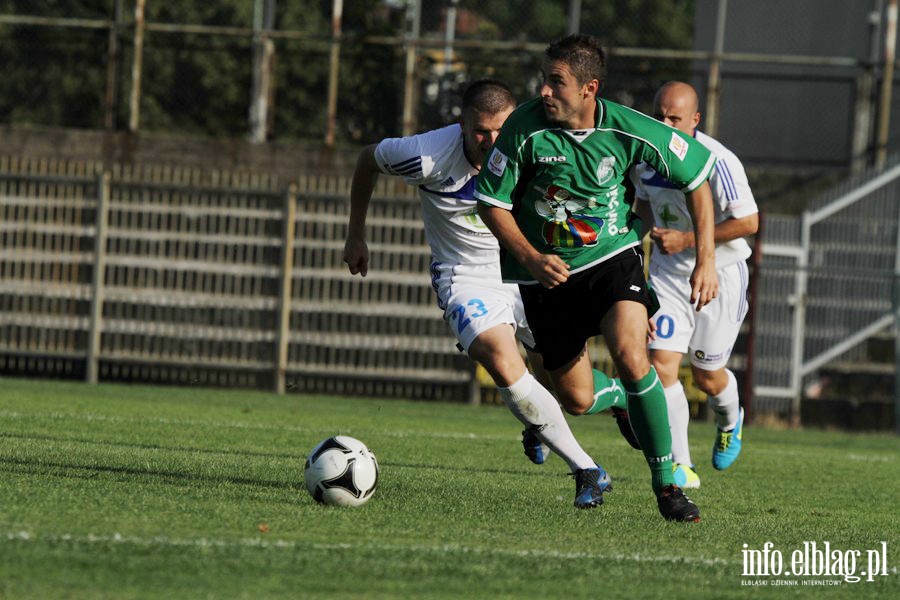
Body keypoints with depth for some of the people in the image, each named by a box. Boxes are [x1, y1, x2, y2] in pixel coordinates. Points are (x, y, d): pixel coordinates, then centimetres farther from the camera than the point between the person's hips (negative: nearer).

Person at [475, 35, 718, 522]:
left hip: (612, 255, -1)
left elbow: (696, 175, -2)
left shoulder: (629, 131, -18)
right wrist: (530, 258, -21)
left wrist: (706, 259, -6)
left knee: (630, 355, -27)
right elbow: (491, 201, -7)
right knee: (576, 399, 4)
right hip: (547, 271, 1)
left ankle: (666, 483, -13)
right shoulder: (526, 128, -19)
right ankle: (623, 402, 44)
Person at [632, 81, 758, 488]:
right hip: (668, 272, 4)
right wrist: (653, 232, -2)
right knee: (661, 364, -13)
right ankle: (680, 468, -10)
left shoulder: (718, 161, -23)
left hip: (720, 274, -4)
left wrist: (687, 239, -23)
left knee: (707, 377, 8)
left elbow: (749, 222, -21)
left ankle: (729, 420, 45)